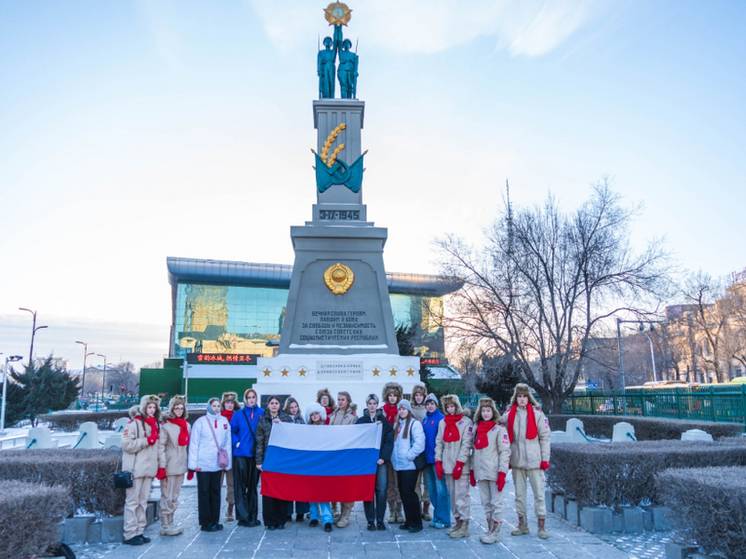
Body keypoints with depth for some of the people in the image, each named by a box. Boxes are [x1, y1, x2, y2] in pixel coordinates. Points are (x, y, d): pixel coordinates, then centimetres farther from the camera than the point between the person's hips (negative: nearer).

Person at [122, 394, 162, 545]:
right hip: (135, 469, -7)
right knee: (133, 501, -1)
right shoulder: (134, 423, -7)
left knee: (143, 502, 11)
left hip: (149, 469, 7)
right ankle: (129, 534, 6)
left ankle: (139, 531, 17)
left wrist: (160, 466, 12)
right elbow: (127, 444, -16)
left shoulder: (155, 424, 15)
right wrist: (148, 440, -15)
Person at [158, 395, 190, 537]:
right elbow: (161, 447, -12)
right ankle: (165, 526, 11)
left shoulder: (187, 425, 10)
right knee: (167, 497, 1)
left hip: (181, 466, 6)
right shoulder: (166, 426, -7)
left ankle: (170, 523, 24)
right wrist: (162, 467, -17)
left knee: (175, 497, 14)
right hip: (169, 466, -6)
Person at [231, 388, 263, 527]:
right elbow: (232, 431, 5)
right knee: (241, 486, -2)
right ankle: (243, 517, 6)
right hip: (241, 454, -1)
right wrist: (236, 443, -7)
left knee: (253, 485, 10)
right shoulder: (238, 414, 3)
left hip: (255, 453, 1)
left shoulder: (261, 413, 4)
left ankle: (253, 516, 19)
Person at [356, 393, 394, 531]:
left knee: (382, 491, -4)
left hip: (380, 461, 0)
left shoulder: (384, 421, 7)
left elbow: (389, 441, 0)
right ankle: (370, 521, 9)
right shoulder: (361, 421, 8)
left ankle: (380, 520, 8)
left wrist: (383, 457, -11)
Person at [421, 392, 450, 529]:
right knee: (431, 489, 13)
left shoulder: (441, 418, -8)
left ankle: (444, 519, 5)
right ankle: (437, 517, 23)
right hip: (427, 458, 7)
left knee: (440, 489, -4)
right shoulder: (425, 420, 13)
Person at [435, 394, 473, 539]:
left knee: (461, 495, -6)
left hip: (460, 466, -5)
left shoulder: (466, 422, -4)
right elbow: (439, 442, 11)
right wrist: (438, 462, 3)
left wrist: (459, 464, -14)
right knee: (452, 495, 10)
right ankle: (457, 521, 20)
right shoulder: (443, 422, 12)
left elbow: (466, 444, -9)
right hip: (447, 465, 5)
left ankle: (464, 526, 0)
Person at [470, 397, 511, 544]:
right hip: (481, 473, 5)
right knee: (486, 503, 11)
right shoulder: (477, 430, 12)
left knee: (496, 503, 0)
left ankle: (495, 533, 8)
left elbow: (504, 452, -9)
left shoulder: (499, 429, -4)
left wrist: (502, 473, -15)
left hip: (495, 473, -5)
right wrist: (472, 471, 11)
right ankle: (490, 530, 21)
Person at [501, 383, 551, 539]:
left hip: (534, 461, -3)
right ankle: (522, 525, 23)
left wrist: (545, 459, -7)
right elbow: (506, 438, 8)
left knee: (539, 493, 1)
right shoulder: (509, 415, 4)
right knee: (519, 494, 12)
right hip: (516, 461, 3)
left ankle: (542, 526, 11)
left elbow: (545, 437, -4)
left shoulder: (537, 414, -4)